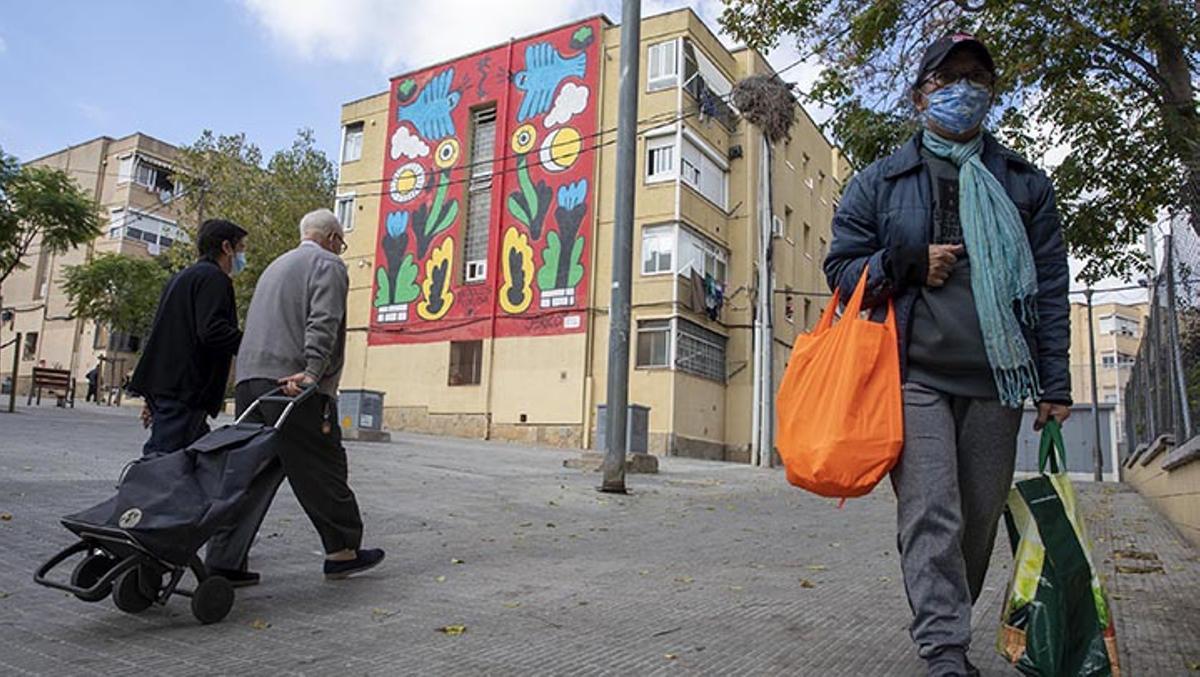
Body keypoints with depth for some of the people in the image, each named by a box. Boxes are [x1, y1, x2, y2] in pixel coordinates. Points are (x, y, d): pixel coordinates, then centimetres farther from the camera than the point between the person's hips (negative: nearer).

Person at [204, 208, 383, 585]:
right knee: (321, 472, 0)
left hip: (250, 380, 8)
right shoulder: (327, 264, 1)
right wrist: (313, 372, -24)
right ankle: (343, 552, 10)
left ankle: (224, 561, 6)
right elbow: (323, 322, -15)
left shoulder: (277, 265, 29)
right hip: (294, 383, -8)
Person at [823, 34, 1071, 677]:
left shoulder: (1025, 182, 16)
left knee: (979, 520, 8)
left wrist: (1054, 383, 4)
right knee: (931, 516, -12)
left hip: (996, 381, 3)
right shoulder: (879, 182, 11)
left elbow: (1050, 287, 11)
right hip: (915, 376, -2)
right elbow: (840, 266, 8)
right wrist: (908, 263, -10)